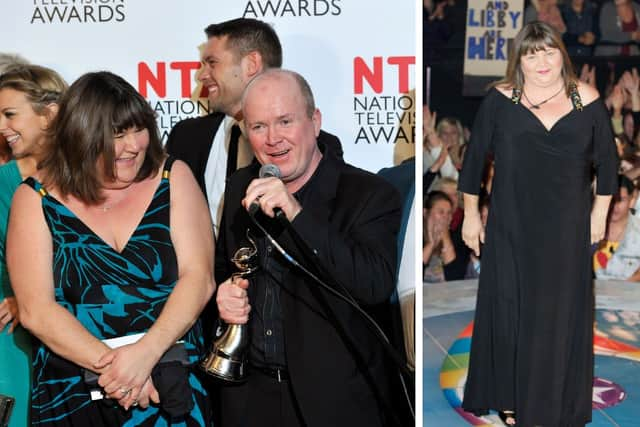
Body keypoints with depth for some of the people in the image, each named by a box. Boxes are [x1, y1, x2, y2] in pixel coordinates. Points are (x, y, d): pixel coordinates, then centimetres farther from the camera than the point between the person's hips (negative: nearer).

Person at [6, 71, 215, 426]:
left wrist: (146, 352, -22)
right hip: (73, 398, 0)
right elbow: (35, 310, -9)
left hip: (173, 391, 1)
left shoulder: (172, 178, -2)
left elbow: (199, 278, -9)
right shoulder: (36, 198, -3)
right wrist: (110, 365, -21)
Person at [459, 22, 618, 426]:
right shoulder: (500, 100, -5)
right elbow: (475, 157, 1)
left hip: (566, 230, 1)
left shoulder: (587, 101, -3)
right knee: (509, 309, 7)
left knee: (559, 313, 8)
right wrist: (471, 214, 2)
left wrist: (600, 213, 7)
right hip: (511, 228, 0)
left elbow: (606, 159, 6)